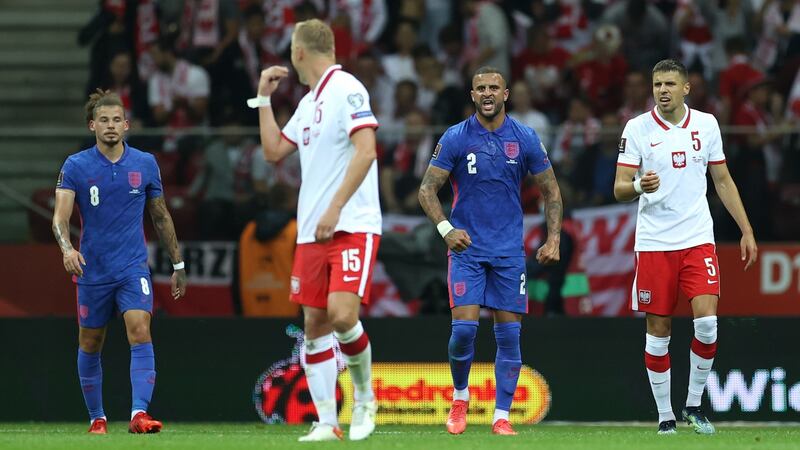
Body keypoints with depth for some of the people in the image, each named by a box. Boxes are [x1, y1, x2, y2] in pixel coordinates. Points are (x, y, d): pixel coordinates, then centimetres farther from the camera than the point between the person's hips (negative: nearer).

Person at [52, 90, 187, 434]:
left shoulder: (145, 164, 3)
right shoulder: (76, 166, -4)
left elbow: (160, 216, 14)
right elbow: (60, 215, -14)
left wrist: (177, 264, 16)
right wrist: (67, 248, -34)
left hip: (133, 268, 0)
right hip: (92, 271, 0)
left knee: (140, 332, -19)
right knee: (90, 346, 9)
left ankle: (139, 413, -27)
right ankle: (97, 418, 26)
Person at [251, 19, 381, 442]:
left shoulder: (346, 89, -9)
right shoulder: (309, 101, 18)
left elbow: (365, 152, -18)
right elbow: (273, 150, 25)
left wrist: (335, 208, -21)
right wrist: (264, 98, 21)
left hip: (352, 227, -8)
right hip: (311, 232, 8)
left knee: (342, 315, -20)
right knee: (314, 323, 2)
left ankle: (364, 397, 2)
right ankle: (326, 421, 5)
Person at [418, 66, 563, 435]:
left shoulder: (525, 138, 1)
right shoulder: (455, 138, -4)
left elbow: (550, 190, 9)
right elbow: (427, 189, -2)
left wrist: (553, 238, -2)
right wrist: (446, 228, -17)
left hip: (509, 251, 2)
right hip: (466, 247, -2)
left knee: (509, 333, -2)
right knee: (464, 327, -12)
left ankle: (501, 416, 5)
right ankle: (460, 396, 14)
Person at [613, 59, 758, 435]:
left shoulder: (706, 124, 5)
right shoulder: (637, 128, -3)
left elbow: (723, 181, 13)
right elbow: (619, 190, -5)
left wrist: (746, 230, 10)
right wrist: (639, 185, -28)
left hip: (697, 241, 1)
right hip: (653, 244, -1)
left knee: (706, 322, -14)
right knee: (658, 332, 1)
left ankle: (694, 405, 4)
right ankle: (665, 417, 12)